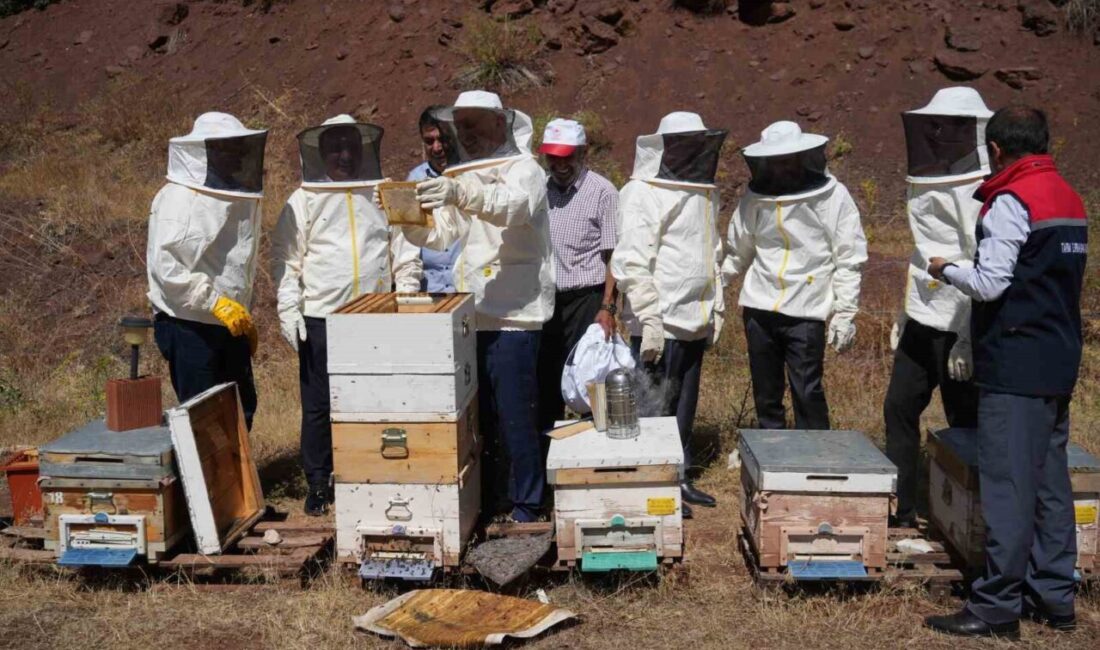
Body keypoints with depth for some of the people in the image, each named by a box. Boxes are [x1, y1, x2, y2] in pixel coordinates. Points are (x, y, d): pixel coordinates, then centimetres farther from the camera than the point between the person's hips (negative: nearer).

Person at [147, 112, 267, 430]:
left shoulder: (242, 198, 11)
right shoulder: (177, 199, -13)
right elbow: (164, 264, -22)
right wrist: (216, 302, -24)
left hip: (231, 324, 8)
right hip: (189, 326, -7)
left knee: (242, 410, 12)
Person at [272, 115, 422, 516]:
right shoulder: (304, 201, 5)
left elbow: (405, 256, 11)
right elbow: (286, 259, 2)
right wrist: (288, 311, -7)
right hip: (320, 318, -1)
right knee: (318, 406, 6)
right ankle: (318, 484, 19)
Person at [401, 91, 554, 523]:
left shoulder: (524, 169, -5)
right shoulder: (464, 177, 18)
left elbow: (512, 206, -28)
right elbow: (439, 234, 12)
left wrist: (460, 192, -46)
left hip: (513, 314, -7)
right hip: (472, 314, 7)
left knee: (515, 416, -3)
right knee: (479, 414, 12)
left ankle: (526, 505, 8)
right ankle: (488, 498, 24)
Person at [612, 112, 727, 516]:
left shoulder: (704, 194, 16)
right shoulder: (643, 194, -10)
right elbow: (632, 263, -17)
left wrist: (716, 309, 20)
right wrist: (649, 320, -21)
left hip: (694, 321, 8)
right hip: (662, 322, -8)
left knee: (685, 405, 14)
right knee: (657, 406, -3)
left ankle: (681, 478, 24)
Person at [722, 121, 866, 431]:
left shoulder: (833, 196, -5)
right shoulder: (755, 198, 4)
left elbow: (849, 259, -4)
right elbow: (737, 253, 12)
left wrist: (845, 314, -7)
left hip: (806, 312, -4)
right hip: (759, 309, 4)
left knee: (807, 393, -6)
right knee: (766, 393, 12)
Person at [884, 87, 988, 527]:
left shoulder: (979, 188, -16)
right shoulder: (937, 180, 12)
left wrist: (970, 338, -22)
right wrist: (905, 316, 20)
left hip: (957, 326, -9)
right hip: (923, 321, 9)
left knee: (964, 422, 2)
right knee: (900, 408, 11)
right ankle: (900, 509, 22)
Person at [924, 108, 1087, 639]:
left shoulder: (1011, 201, -13)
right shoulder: (1070, 200, 14)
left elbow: (989, 284, -18)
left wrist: (947, 270, 0)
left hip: (1015, 365, -9)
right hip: (1059, 360, 9)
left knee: (1007, 485, -5)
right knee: (1050, 482, 13)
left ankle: (998, 607, -1)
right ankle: (1053, 597, 21)